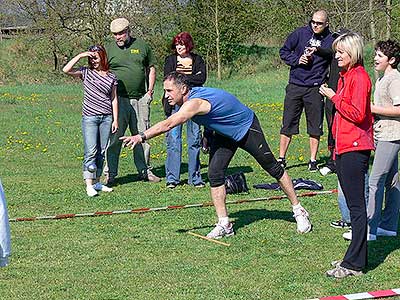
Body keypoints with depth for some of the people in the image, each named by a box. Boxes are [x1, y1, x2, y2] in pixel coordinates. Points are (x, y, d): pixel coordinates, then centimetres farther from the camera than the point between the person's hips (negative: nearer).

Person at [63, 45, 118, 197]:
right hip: (90, 117, -2)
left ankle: (97, 182, 15)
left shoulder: (111, 77, 7)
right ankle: (89, 184, -9)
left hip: (106, 117, 3)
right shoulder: (86, 72, 3)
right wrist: (80, 55, -10)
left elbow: (114, 99, 9)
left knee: (102, 152, 7)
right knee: (91, 151, -10)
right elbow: (66, 70, -11)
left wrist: (115, 120, 6)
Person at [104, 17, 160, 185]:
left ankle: (144, 171, 18)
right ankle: (110, 174, 0)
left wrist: (150, 90, 8)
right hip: (119, 100, -2)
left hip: (140, 99, 2)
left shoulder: (142, 46, 9)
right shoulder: (109, 49, 4)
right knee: (114, 138, -5)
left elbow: (151, 68, 17)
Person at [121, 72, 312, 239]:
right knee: (215, 174, -6)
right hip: (225, 134, 8)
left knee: (273, 168, 6)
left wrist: (142, 137, -56)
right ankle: (224, 224, -2)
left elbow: (168, 124, -50)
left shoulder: (195, 102, -38)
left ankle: (299, 212, 20)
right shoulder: (190, 97, -12)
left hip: (247, 128, -8)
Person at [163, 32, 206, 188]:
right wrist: (192, 77, -5)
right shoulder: (170, 60, 11)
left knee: (195, 139, 1)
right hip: (174, 102, -1)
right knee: (173, 140, -5)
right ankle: (172, 178, -1)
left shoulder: (198, 60, 12)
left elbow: (202, 78, -3)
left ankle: (195, 177, 8)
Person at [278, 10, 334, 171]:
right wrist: (297, 60, -8)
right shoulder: (300, 33, 0)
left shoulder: (330, 40, -1)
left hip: (315, 89, 0)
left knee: (315, 127, 5)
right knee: (288, 124, 3)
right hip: (295, 86, 1)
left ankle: (313, 161, 15)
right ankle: (281, 159, 11)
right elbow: (284, 51, 8)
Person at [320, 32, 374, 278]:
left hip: (355, 149, -10)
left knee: (356, 206, -7)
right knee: (352, 204, 13)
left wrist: (334, 97, -13)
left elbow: (357, 114, -21)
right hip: (344, 148, 10)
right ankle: (355, 257, 19)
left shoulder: (359, 77, -12)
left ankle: (355, 264, -5)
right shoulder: (345, 76, 18)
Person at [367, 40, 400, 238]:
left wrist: (373, 109, -17)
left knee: (375, 182, -11)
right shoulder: (381, 80, 18)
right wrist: (371, 111, 10)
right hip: (382, 135, 10)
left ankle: (370, 227, -10)